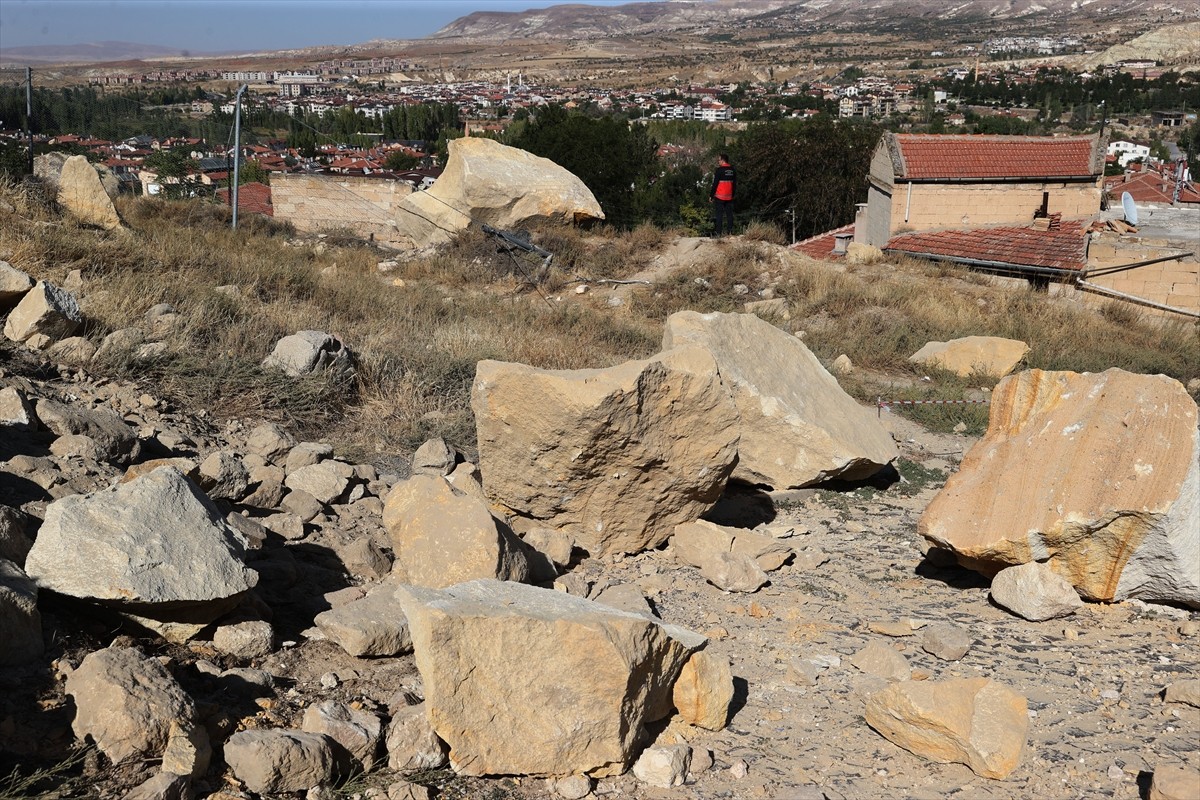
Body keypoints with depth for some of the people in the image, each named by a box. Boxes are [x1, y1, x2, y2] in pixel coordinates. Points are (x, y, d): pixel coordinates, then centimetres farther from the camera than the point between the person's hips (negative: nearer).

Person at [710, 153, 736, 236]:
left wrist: (711, 195, -5)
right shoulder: (732, 170, 8)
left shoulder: (719, 170, -12)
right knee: (729, 214, 8)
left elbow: (715, 184, -12)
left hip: (719, 196, -5)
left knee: (718, 214, -3)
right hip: (729, 197, 6)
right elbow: (735, 184, 14)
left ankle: (717, 232, -6)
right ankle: (730, 231, 7)